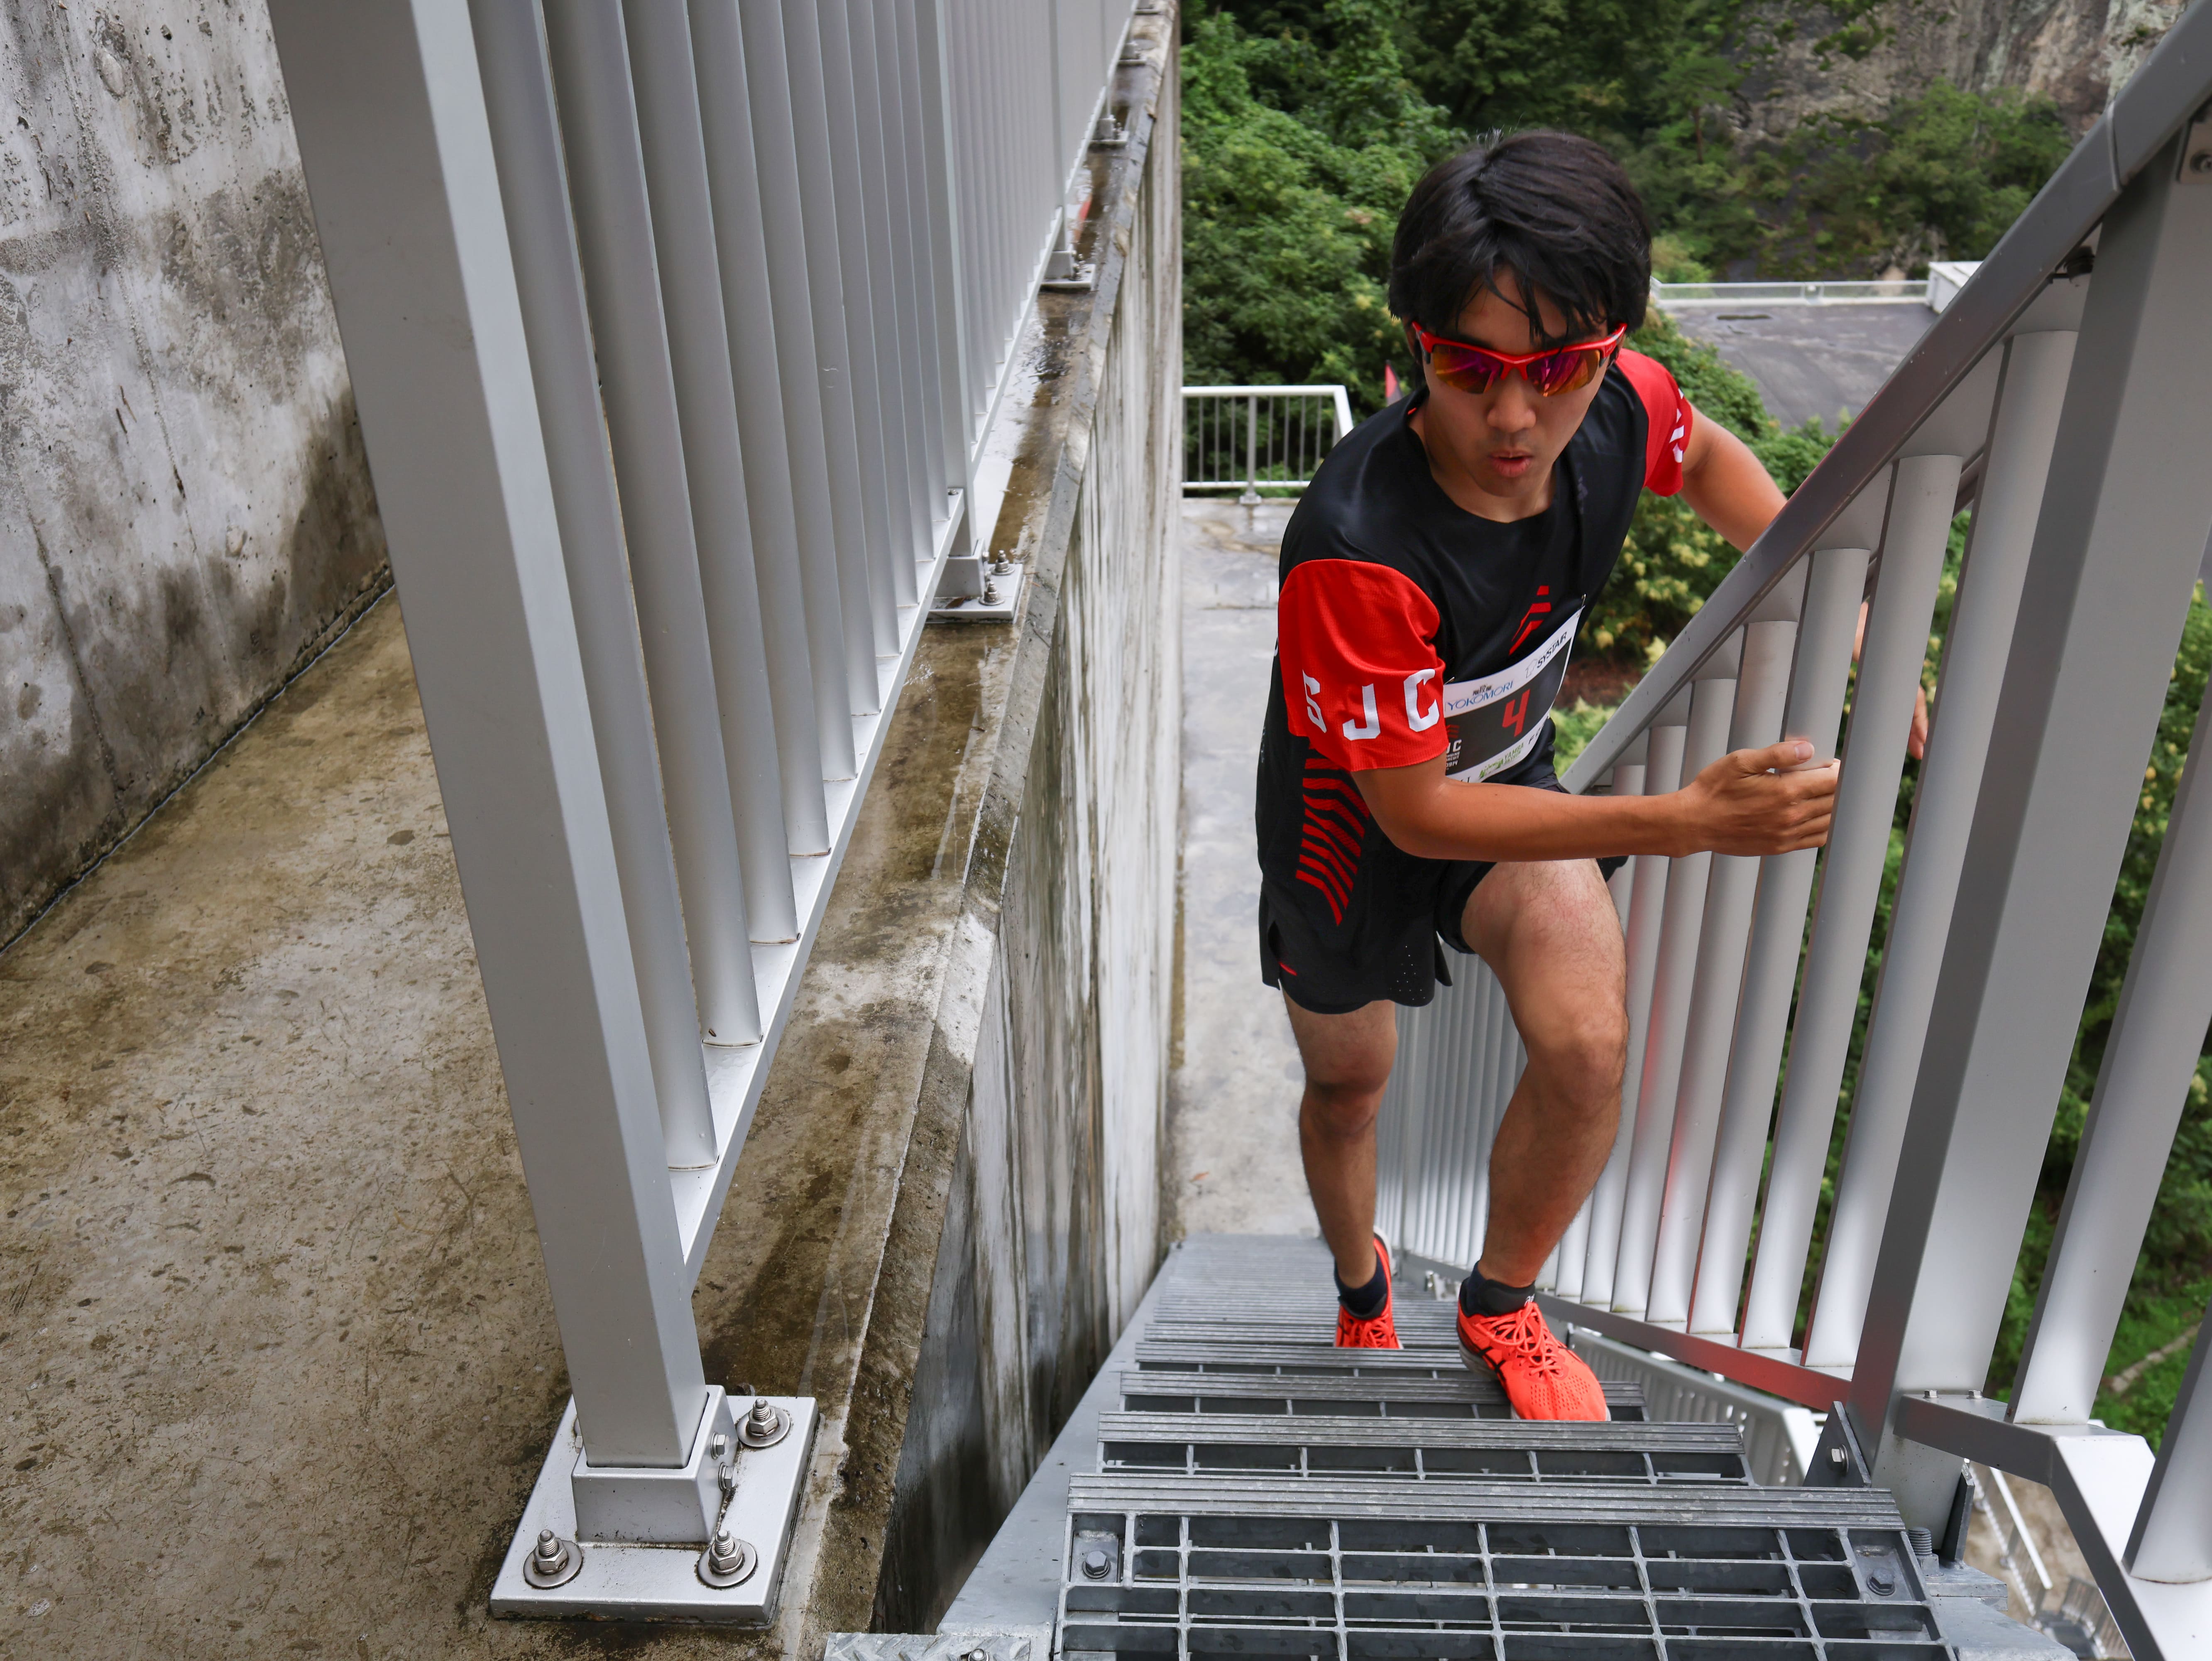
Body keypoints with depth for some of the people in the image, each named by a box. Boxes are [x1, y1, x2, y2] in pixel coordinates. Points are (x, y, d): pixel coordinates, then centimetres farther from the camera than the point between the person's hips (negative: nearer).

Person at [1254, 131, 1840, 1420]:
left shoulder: (1618, 409, -22)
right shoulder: (1359, 552, -40)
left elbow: (1707, 453, 5)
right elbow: (1414, 812, -31)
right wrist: (1690, 822, -36)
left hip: (1511, 778, 4)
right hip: (1355, 823, -3)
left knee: (1590, 1049, -19)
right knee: (1349, 1082, 18)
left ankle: (1501, 1305, 12)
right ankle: (1362, 1284, 54)